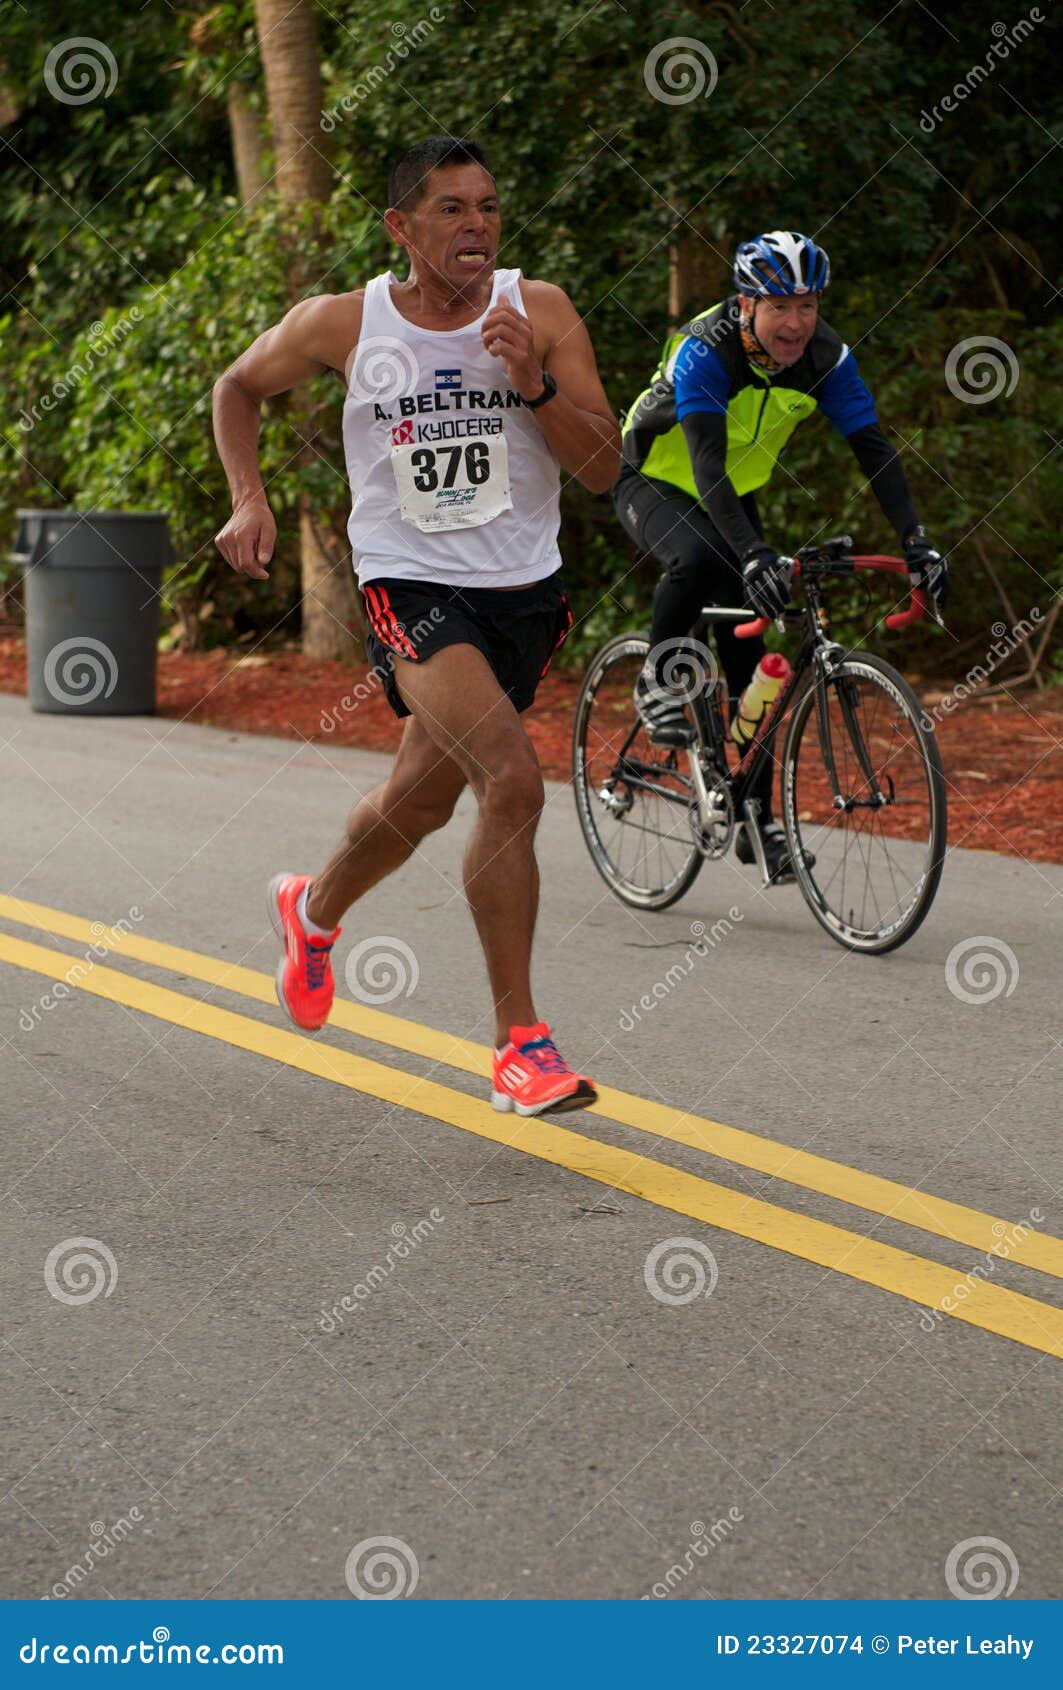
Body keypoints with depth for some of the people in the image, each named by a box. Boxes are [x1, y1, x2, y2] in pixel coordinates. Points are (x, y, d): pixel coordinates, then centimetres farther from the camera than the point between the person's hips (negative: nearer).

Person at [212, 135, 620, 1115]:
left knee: (424, 799, 19)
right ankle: (520, 1042, -17)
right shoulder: (341, 324, -5)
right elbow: (240, 387, 15)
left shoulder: (540, 312, -4)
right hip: (411, 587, -4)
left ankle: (315, 911, 52)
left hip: (523, 593, 4)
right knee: (513, 783, -24)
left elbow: (604, 469, -7)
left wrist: (534, 383, -22)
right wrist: (249, 500, 1)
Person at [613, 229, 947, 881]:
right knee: (698, 560, -38)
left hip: (734, 496, 5)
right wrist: (754, 555, -57)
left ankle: (756, 819, 5)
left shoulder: (826, 356, -19)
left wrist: (918, 542, -33)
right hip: (654, 484, -5)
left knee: (747, 650, -3)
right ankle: (658, 676, -10)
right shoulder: (704, 351, -34)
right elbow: (706, 466, -43)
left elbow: (875, 449, -21)